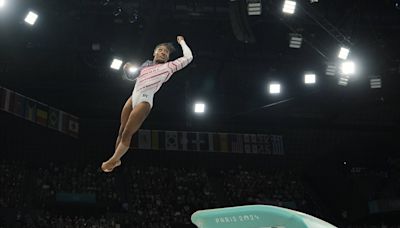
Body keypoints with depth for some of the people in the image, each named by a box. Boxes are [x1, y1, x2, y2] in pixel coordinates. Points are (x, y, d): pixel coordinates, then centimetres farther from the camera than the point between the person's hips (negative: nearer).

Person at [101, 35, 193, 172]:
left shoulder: (169, 66, 7)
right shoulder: (146, 65, 21)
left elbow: (188, 57, 5)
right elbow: (131, 77, 34)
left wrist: (181, 42, 18)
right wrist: (127, 69, 12)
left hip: (144, 100, -6)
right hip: (133, 98, 6)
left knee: (127, 133, -7)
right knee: (121, 131, 7)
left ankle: (113, 160, 5)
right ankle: (116, 159, 19)